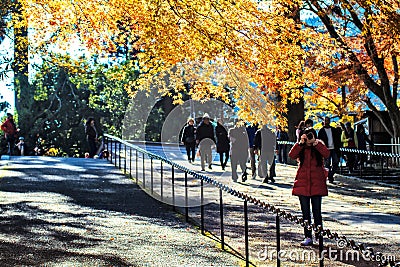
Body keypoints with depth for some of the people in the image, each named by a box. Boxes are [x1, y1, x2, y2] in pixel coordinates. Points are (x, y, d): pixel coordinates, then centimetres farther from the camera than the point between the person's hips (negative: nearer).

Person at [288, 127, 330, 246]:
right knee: (305, 212, 6)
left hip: (316, 183, -2)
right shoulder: (300, 147, 7)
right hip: (303, 183, 2)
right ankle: (308, 237, 13)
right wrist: (300, 143, -16)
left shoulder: (319, 146, 5)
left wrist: (316, 143, -17)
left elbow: (326, 154, -15)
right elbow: (292, 155, -11)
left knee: (316, 211, 0)